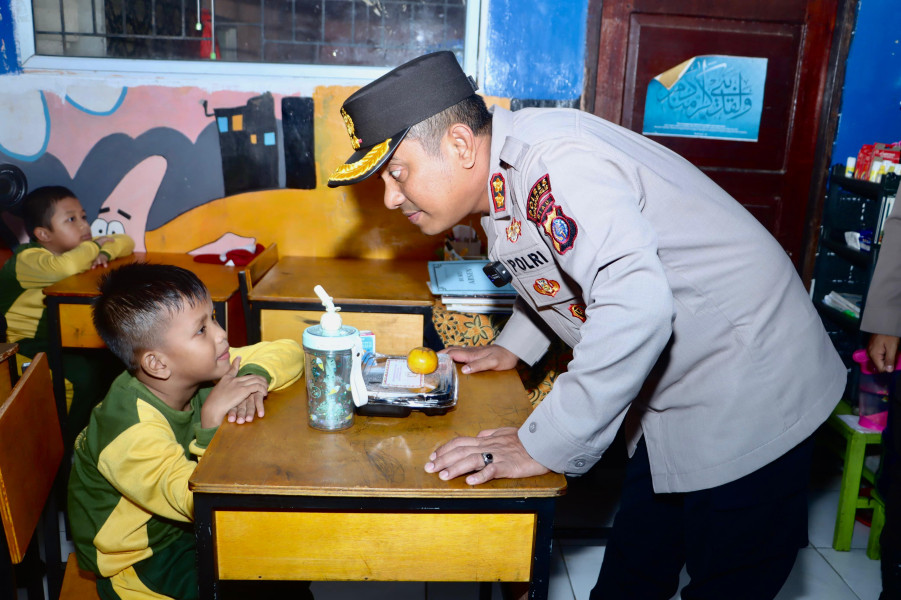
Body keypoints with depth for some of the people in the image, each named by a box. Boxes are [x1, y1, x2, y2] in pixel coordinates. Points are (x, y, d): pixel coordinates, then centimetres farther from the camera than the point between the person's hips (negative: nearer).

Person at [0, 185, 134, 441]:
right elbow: (65, 267, -46)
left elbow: (126, 242, 2)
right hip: (26, 345, -8)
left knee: (115, 359, -5)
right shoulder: (28, 259, -23)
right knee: (83, 375, -25)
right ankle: (71, 444, -5)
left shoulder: (79, 247, 1)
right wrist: (94, 246, -26)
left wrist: (104, 252, -20)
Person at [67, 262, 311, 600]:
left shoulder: (196, 369, -11)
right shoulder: (133, 432, -31)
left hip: (182, 522, 7)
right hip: (138, 560, -7)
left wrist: (256, 375, -28)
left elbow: (288, 351, -8)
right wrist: (212, 420, -41)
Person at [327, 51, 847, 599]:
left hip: (748, 397, -9)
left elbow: (635, 303, -39)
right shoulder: (498, 183, 3)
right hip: (673, 397, 9)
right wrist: (514, 346, 10)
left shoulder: (554, 159, -28)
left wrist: (543, 445, -32)